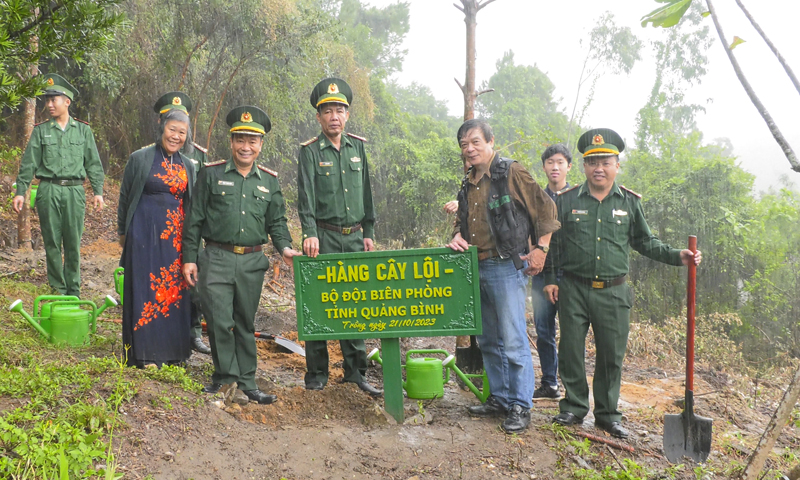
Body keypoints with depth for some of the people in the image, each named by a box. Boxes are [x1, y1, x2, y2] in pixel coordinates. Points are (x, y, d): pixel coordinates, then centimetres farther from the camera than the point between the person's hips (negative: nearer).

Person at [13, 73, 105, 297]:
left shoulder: (83, 130, 9)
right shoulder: (41, 130, 7)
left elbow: (93, 163, 9)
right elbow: (29, 163, 6)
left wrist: (98, 191, 1)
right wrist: (20, 192, 0)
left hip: (75, 191, 0)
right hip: (48, 191, 0)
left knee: (73, 243, 3)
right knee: (52, 243, 3)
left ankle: (73, 291, 13)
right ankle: (57, 290, 13)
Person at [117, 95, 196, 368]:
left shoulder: (188, 167, 10)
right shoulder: (140, 158, -2)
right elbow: (125, 197, 4)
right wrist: (122, 232, 5)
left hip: (177, 235, 4)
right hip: (146, 231, -4)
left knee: (176, 288, 5)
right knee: (147, 287, -1)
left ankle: (172, 349, 17)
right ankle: (146, 352, 8)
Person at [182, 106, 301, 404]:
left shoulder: (269, 181, 10)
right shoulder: (211, 174, 2)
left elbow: (276, 222, 13)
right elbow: (194, 220, 2)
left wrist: (285, 248, -5)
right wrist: (189, 258, -2)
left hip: (253, 262, 3)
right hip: (216, 260, -2)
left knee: (246, 323, 11)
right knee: (219, 321, -6)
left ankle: (247, 382, 20)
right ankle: (226, 375, 14)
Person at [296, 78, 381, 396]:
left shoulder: (357, 146, 11)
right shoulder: (310, 151, -1)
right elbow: (306, 196, -12)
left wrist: (368, 232, 12)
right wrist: (310, 234, -24)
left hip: (354, 237, 4)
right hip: (324, 238, -4)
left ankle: (355, 370, 15)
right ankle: (316, 373, 11)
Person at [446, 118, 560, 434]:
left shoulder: (511, 173, -6)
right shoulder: (468, 185, 16)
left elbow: (546, 209, -7)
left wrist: (540, 248, -12)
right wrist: (458, 237, 5)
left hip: (507, 268, -8)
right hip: (477, 269, 8)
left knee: (513, 342, -6)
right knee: (488, 341, 14)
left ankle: (521, 407, 6)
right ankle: (499, 399, 26)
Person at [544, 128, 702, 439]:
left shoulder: (630, 202, 6)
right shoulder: (567, 200, 3)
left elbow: (644, 242, 14)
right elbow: (552, 242, 9)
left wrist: (677, 257, 2)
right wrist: (550, 279, 5)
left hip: (613, 293, 1)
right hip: (574, 289, 0)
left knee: (611, 355, 5)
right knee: (571, 351, 5)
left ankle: (607, 413, 22)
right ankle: (574, 407, 23)